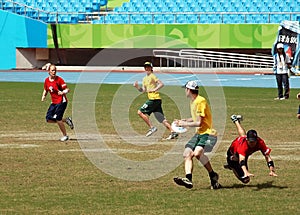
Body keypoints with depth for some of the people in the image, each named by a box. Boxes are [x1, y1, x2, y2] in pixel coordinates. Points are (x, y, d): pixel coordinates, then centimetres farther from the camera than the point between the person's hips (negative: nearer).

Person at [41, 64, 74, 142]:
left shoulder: (59, 80, -13)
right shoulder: (47, 80, 5)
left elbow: (67, 89, -16)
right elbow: (45, 90, 21)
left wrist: (63, 92, -37)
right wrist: (43, 96, 2)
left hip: (61, 101, -7)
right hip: (53, 102, 7)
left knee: (57, 119, -14)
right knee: (49, 119, -2)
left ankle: (65, 136, 3)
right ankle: (66, 120, 17)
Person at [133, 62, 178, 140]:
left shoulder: (152, 76, -5)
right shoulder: (145, 79, 22)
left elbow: (161, 84, -14)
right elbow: (143, 90, 21)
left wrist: (154, 89, -20)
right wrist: (137, 87, 5)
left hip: (154, 99, -9)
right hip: (152, 99, 9)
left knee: (140, 112, -8)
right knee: (161, 118, 4)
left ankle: (151, 127, -8)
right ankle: (173, 132, -1)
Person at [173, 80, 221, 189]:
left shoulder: (201, 101, -14)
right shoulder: (193, 102, 17)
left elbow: (199, 123, -16)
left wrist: (184, 124, -5)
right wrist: (183, 120, 20)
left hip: (207, 133, -10)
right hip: (199, 133, 10)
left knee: (197, 153, -30)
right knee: (187, 154, -7)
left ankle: (213, 175, -15)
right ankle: (188, 179, -19)